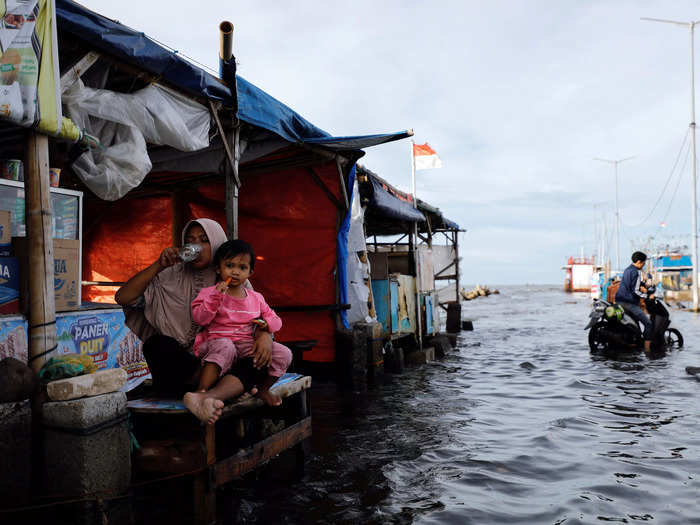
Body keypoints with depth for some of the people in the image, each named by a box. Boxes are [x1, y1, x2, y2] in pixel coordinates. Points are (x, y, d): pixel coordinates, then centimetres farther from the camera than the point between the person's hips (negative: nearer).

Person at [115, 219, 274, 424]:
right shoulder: (172, 278, 6)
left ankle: (206, 397, -56)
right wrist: (158, 266, -11)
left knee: (254, 363, -29)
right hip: (179, 364, 0)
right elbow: (122, 298, -1)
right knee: (156, 344, -31)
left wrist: (264, 334, -21)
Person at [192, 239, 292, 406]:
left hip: (247, 345, 4)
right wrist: (215, 297, -20)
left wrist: (266, 323, -4)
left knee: (284, 354, -14)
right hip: (217, 341, -4)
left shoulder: (256, 298, 16)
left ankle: (262, 389, 7)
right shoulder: (209, 293, 4)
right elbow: (199, 318, -10)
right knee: (224, 347, -41)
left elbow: (276, 320, 20)